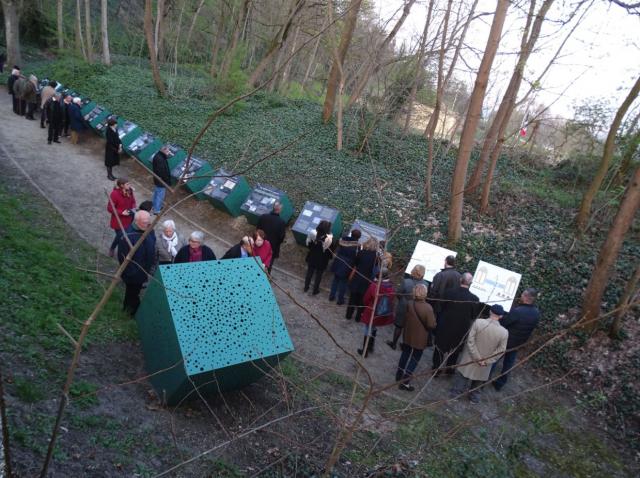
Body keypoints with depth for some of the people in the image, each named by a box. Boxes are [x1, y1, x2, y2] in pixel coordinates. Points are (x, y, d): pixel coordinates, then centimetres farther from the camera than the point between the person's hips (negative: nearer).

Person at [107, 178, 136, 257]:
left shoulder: (129, 191, -5)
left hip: (128, 219, 5)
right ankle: (112, 249, 35)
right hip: (118, 221, -5)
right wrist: (122, 212, -24)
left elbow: (133, 201, 12)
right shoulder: (115, 194, -23)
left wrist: (133, 208, -9)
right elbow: (109, 208, -18)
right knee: (120, 235, 4)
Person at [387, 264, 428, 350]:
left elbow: (398, 294, -15)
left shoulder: (405, 281, -29)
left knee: (398, 326, 20)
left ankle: (394, 343, 37)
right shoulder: (425, 284, -23)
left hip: (403, 308, -2)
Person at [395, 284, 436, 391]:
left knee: (405, 354, 24)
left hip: (407, 335, 5)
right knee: (414, 359, 9)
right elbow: (431, 325, -20)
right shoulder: (428, 308, -26)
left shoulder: (408, 303, -11)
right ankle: (404, 382, 11)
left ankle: (399, 375, 38)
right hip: (419, 339, -5)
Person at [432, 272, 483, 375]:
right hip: (460, 329, 0)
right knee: (454, 350, 23)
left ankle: (436, 368, 33)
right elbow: (474, 317, -11)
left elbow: (442, 308, -9)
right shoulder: (474, 299, -22)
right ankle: (450, 368, 37)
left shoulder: (449, 292, -20)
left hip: (444, 327, 0)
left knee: (440, 348, 20)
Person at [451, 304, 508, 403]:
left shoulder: (478, 322, -24)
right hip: (484, 363, 1)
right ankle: (473, 395, 41)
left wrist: (477, 358, -14)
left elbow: (470, 341, -21)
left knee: (463, 374, 23)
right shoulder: (504, 332, -20)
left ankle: (457, 391, 37)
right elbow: (501, 350, -13)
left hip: (470, 358, -1)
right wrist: (487, 361, -8)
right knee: (479, 378, 26)